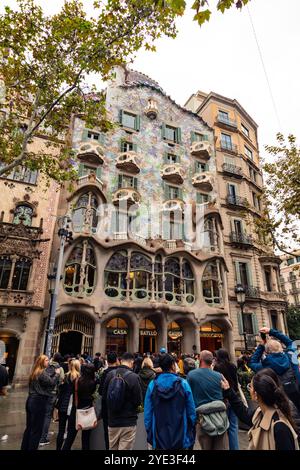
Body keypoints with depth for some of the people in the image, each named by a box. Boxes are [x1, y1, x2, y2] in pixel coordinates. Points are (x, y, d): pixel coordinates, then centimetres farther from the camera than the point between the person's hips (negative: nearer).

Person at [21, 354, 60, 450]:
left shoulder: (35, 372, 12)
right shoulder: (42, 372, -18)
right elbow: (52, 382, -24)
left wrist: (54, 374, 8)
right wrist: (57, 374, -9)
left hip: (31, 400, 9)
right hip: (39, 402, -9)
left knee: (29, 427, 19)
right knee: (37, 429, 3)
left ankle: (24, 447, 29)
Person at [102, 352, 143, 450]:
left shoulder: (110, 374, -5)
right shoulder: (133, 377, -19)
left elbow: (104, 395, 6)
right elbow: (139, 400, -13)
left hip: (112, 421, 5)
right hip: (128, 422, -5)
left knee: (112, 448, 21)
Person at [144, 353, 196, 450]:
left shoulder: (152, 385, -8)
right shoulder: (183, 384, -11)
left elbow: (147, 412, -4)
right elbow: (191, 411, -6)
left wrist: (149, 434, 8)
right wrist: (191, 435, 8)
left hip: (159, 438, 1)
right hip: (180, 438, -1)